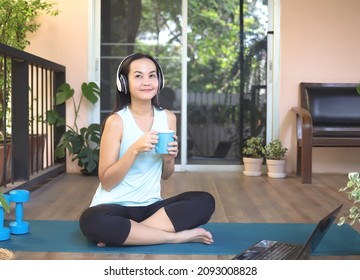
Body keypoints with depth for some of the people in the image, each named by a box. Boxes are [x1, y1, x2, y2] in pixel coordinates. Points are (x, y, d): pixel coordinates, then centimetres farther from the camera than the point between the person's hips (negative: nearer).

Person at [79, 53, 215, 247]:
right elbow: (106, 182, -13)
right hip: (115, 206, -4)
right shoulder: (116, 121, -10)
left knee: (205, 202, -20)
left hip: (150, 206, 5)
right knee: (93, 220, -38)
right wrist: (134, 149, -25)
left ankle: (124, 233, -20)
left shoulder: (168, 118, 4)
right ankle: (176, 236, -23)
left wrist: (169, 159, -10)